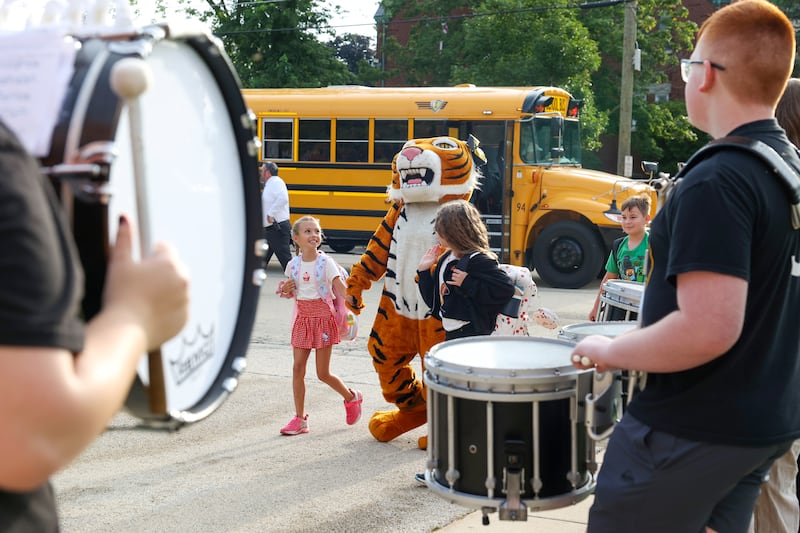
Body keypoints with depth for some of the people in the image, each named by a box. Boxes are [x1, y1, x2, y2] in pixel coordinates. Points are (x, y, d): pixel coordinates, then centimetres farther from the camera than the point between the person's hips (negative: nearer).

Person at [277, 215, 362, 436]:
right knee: (298, 368, 1)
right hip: (303, 319, 4)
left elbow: (340, 287, -20)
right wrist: (285, 290, -6)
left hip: (323, 318, -4)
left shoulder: (326, 263, -10)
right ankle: (300, 419, 11)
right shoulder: (293, 265, 3)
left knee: (323, 373, -1)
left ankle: (352, 398, 26)